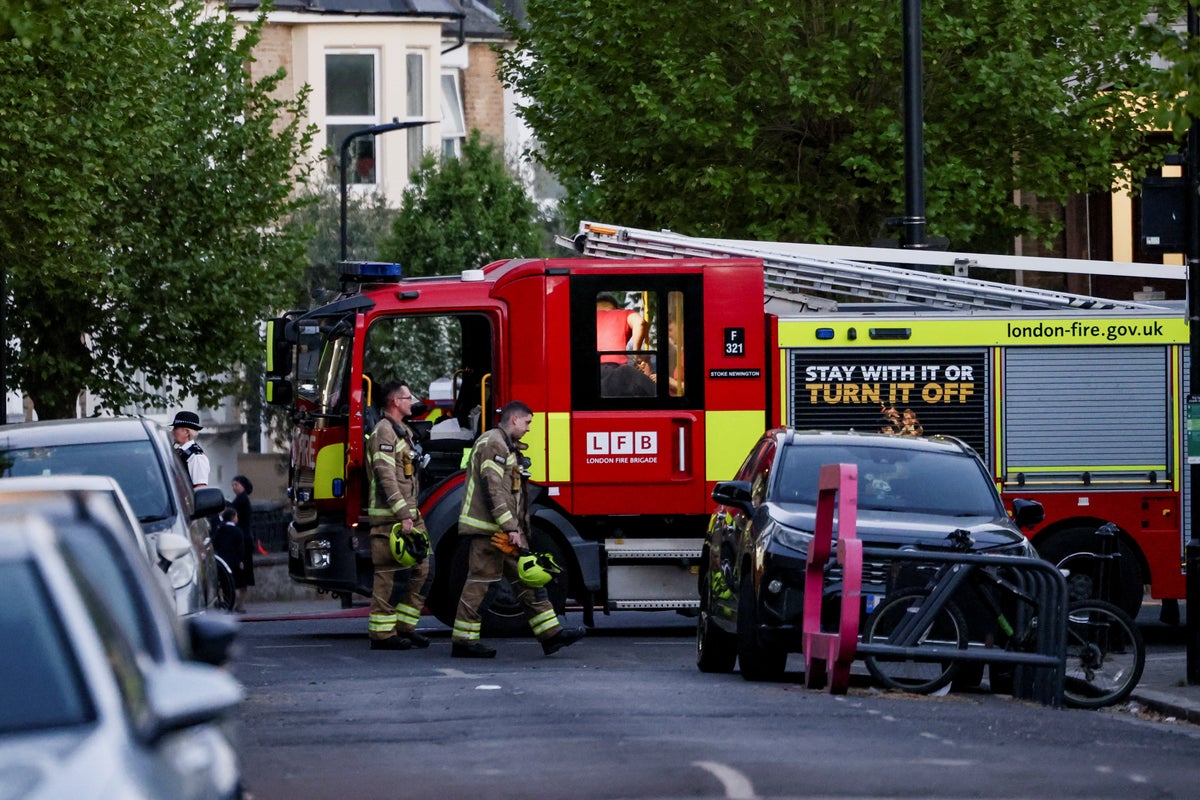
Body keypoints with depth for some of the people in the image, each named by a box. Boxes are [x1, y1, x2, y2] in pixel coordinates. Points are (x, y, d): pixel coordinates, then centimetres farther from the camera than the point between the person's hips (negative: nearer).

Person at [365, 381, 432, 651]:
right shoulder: (384, 432, -12)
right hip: (390, 517, -10)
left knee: (420, 570, 9)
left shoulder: (404, 431, 20)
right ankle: (382, 634, -6)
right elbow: (386, 478, -20)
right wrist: (403, 516, -23)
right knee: (387, 574, -7)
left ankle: (405, 626, 14)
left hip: (409, 514, 10)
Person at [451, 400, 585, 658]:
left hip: (504, 529, 11)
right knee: (480, 580, -7)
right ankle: (463, 641, -4)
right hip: (489, 528, -11)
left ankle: (550, 633, 5)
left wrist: (515, 529, 21)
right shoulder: (493, 443, -12)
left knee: (526, 578, 7)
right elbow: (491, 489, -21)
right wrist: (510, 528, -22)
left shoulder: (507, 446, 22)